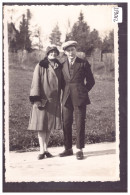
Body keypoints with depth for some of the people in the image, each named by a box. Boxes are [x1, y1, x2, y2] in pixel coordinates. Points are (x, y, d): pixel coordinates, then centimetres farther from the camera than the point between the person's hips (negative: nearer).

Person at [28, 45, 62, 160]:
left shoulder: (59, 67, 10)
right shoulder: (41, 66, -3)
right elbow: (36, 83, -8)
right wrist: (37, 99, -16)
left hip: (54, 100, 4)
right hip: (42, 99, -4)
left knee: (50, 125, 6)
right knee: (41, 124, -4)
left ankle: (45, 148, 15)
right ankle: (42, 150, 0)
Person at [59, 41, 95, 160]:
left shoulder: (84, 64, 3)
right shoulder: (63, 65, 12)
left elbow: (91, 81, 7)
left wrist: (82, 92, 4)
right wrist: (65, 91, 9)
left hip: (79, 98, -3)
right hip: (67, 98, 4)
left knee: (80, 124, -2)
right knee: (66, 124, 4)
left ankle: (79, 150, 7)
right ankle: (68, 149, 16)